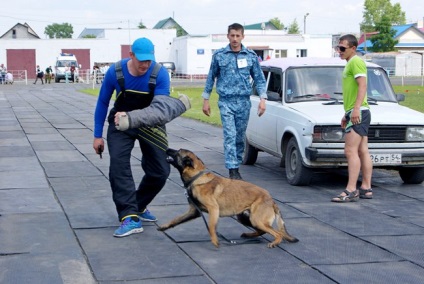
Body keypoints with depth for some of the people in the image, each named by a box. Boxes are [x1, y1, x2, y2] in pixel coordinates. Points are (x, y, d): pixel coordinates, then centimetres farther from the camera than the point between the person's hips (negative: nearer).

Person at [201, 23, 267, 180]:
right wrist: (206, 99, 8)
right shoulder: (219, 55, 1)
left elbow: (259, 79, 9)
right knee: (230, 136, -11)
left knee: (240, 136, 8)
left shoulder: (251, 56, 5)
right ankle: (233, 170, -13)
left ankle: (236, 166, 21)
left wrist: (262, 99, -2)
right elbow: (211, 77, 9)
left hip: (244, 102, 2)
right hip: (226, 102, -2)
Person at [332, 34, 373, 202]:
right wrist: (347, 114, 26)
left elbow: (362, 85, -20)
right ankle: (366, 188, 12)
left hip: (358, 112, -11)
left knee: (351, 151, -15)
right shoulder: (350, 64, 22)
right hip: (355, 113, 11)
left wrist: (356, 109, -29)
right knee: (363, 152, 9)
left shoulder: (356, 62, -9)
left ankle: (351, 191, -18)